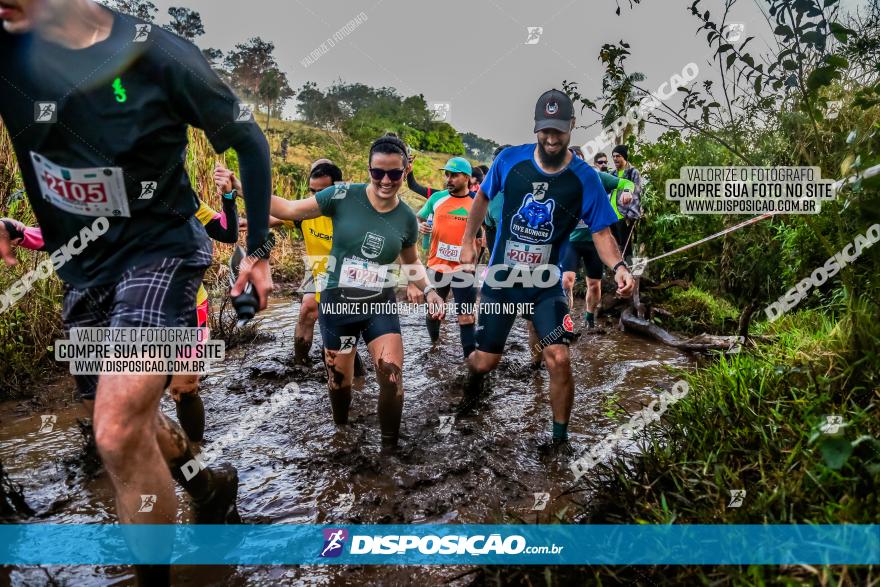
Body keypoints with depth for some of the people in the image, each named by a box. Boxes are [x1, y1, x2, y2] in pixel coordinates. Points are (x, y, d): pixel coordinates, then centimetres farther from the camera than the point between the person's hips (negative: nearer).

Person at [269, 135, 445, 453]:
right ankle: (340, 434, 44)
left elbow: (412, 260, 16)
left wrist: (428, 290, 2)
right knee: (339, 380, 13)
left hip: (381, 305, 1)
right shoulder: (343, 196, -12)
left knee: (392, 375, -13)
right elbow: (290, 209, -7)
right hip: (338, 303, -1)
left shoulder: (407, 218, -2)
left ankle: (389, 446, 11)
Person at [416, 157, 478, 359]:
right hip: (436, 266, 3)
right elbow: (418, 218, 12)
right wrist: (420, 226, -9)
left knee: (466, 317, -1)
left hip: (463, 269, -2)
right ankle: (434, 343, 42)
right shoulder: (437, 198, 0)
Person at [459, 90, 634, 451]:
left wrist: (618, 267, -27)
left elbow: (601, 232, -8)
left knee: (559, 360, -15)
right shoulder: (510, 159, -8)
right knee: (485, 361, 6)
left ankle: (560, 440, 9)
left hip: (547, 283, -1)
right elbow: (483, 197, 9)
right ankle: (473, 380, 46)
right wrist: (468, 242, 12)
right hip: (501, 277, 1)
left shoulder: (585, 178, -10)